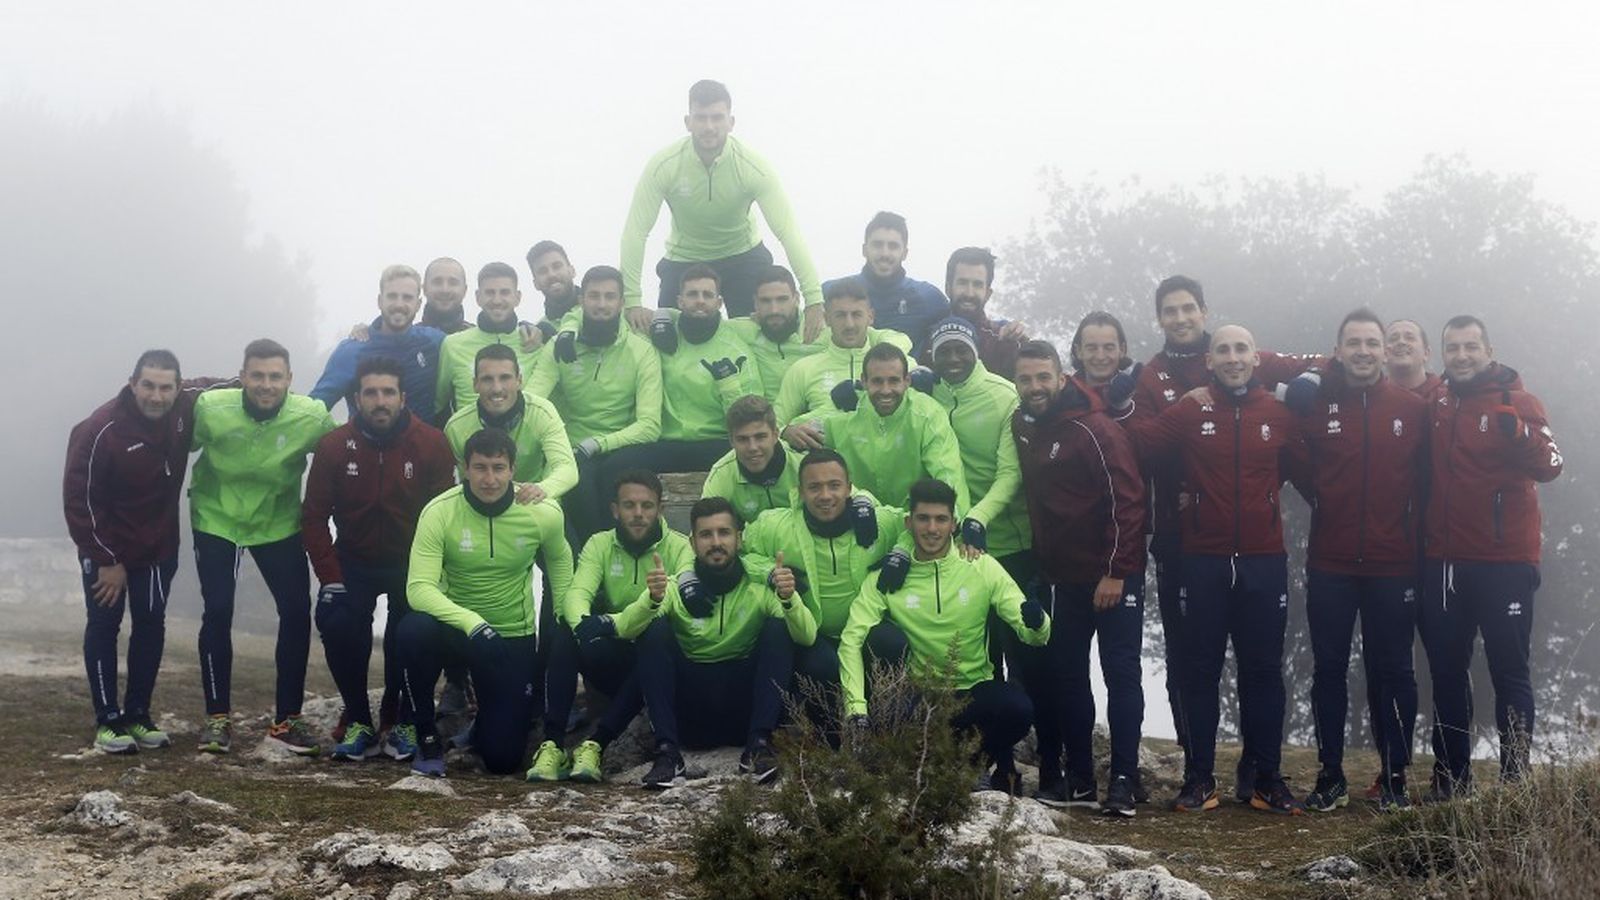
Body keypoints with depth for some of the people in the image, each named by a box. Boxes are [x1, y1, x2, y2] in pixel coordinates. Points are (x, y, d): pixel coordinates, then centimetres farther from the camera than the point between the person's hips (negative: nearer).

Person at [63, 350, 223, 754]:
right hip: (106, 545, -4)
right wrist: (106, 561, -16)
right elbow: (80, 498, -19)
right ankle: (107, 720, 6)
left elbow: (217, 387, 12)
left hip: (159, 545, 5)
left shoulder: (188, 406, -14)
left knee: (151, 625, 7)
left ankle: (137, 715, 15)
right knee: (104, 624, 1)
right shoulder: (101, 429, -26)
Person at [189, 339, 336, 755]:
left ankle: (287, 720, 8)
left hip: (279, 524, 1)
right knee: (217, 612, -6)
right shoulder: (210, 408, -23)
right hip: (216, 520, -1)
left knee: (297, 612, -5)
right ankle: (217, 717, 10)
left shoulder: (312, 417, -21)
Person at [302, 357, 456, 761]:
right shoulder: (334, 445, -10)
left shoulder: (431, 443, -13)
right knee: (335, 622, -24)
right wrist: (330, 577, -15)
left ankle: (396, 720, 5)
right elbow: (314, 516, -6)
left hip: (411, 563, -1)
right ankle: (358, 723, -4)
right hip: (354, 562, 1)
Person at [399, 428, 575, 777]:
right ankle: (427, 738, -11)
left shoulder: (543, 513, -12)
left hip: (514, 637, 1)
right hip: (454, 625, -1)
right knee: (413, 630, -37)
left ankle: (486, 721, 35)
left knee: (504, 758, -6)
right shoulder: (439, 512, -18)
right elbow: (419, 588, -26)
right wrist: (473, 624, -40)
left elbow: (559, 559, 10)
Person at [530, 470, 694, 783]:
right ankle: (552, 744, -30)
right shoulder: (599, 545, 2)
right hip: (609, 658, 3)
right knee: (564, 632, -26)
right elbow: (577, 593, -15)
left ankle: (596, 746, -36)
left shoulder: (679, 547, -6)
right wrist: (583, 622, -41)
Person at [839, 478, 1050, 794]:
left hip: (975, 688, 0)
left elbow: (1033, 636, -6)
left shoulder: (982, 567, -3)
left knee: (1018, 709, -31)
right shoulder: (889, 576, -5)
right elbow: (851, 640, -12)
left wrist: (1036, 623, -32)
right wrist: (857, 709, -24)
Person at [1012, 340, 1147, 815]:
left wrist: (1115, 572, -20)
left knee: (1121, 674, -1)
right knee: (1066, 677, 9)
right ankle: (1078, 779, 16)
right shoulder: (1023, 427, 6)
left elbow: (1126, 501, -18)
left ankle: (1124, 780, 2)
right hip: (1061, 577, 7)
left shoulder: (1095, 430, -15)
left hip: (1113, 577, -7)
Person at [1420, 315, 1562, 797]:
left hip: (1504, 564, -5)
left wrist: (1518, 433, -38)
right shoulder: (1435, 405, 9)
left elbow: (1550, 467, -20)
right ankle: (1449, 783, 20)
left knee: (1510, 674, 0)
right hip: (1443, 563, 5)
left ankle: (1516, 783, 6)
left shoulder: (1518, 402, -6)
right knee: (1447, 674, 11)